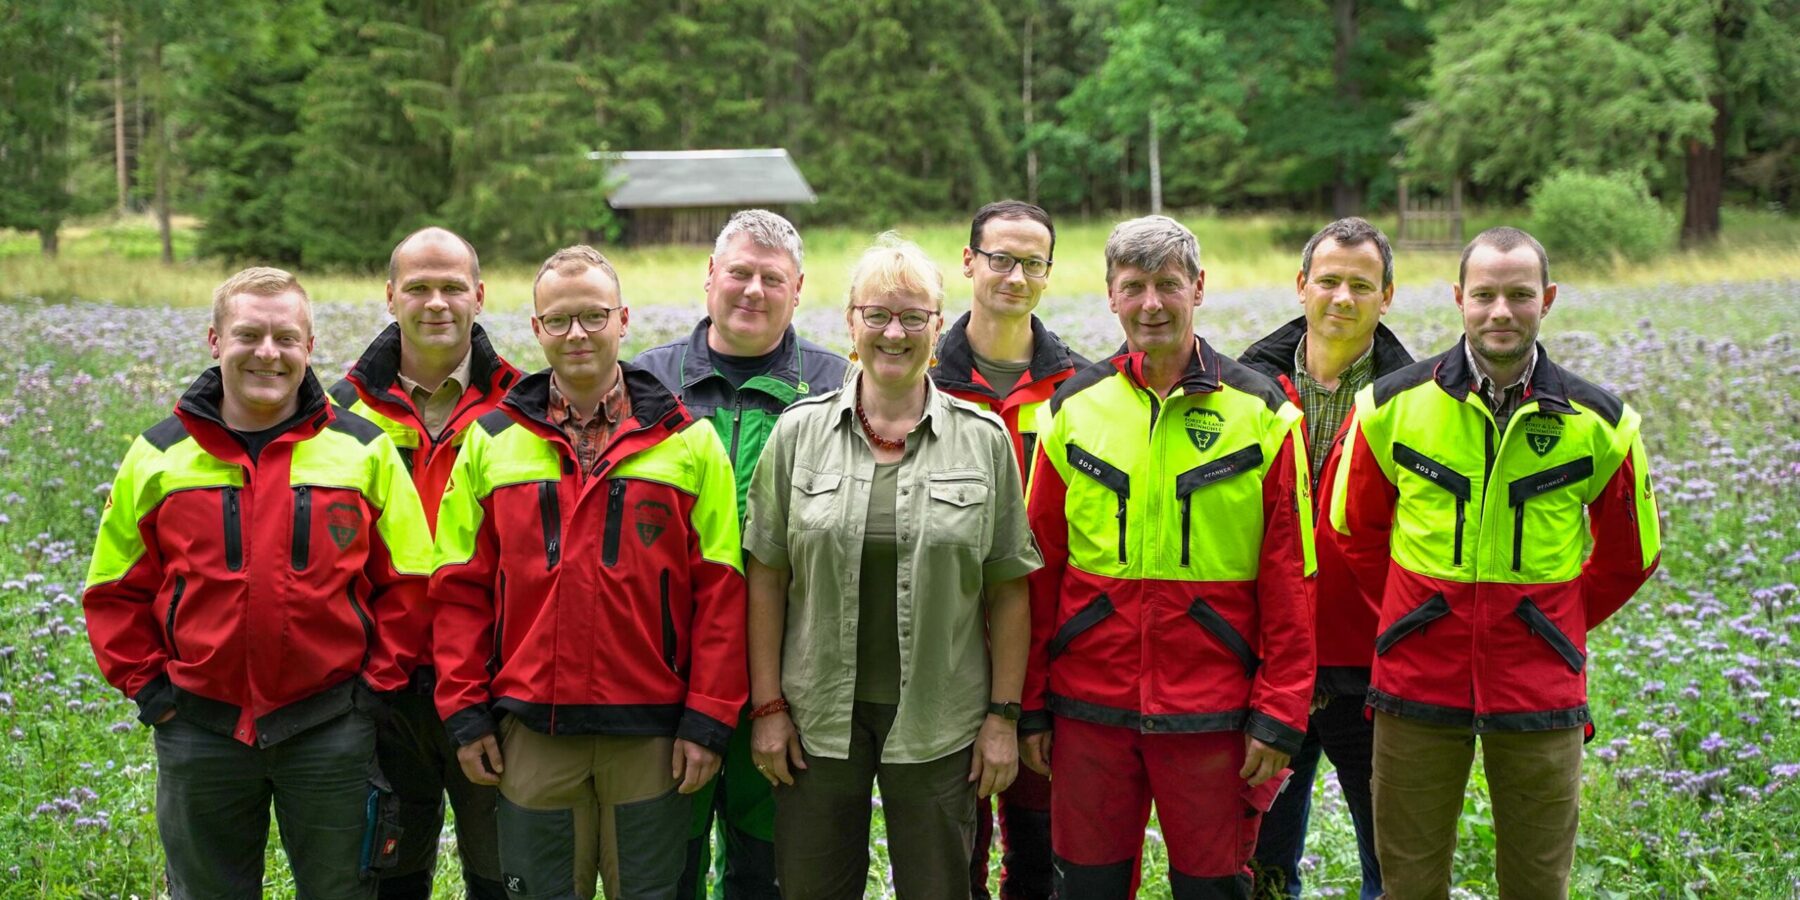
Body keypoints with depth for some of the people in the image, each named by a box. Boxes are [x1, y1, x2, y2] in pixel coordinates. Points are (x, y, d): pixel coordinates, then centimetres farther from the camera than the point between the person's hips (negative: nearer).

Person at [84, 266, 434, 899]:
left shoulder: (364, 451, -2)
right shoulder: (159, 458, 1)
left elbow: (407, 583, 1)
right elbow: (116, 591, 8)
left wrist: (377, 681, -5)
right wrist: (147, 686, 0)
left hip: (330, 727, -1)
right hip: (200, 728, 1)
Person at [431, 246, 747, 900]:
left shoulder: (688, 441, 2)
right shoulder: (492, 440, 6)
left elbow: (720, 591, -1)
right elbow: (461, 589, 6)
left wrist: (708, 720, -6)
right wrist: (465, 712, 0)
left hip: (652, 731, -1)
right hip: (530, 732, 1)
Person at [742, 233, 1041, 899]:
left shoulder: (983, 439, -1)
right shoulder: (799, 433, 1)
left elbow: (1008, 590, 1)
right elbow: (767, 578, 2)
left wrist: (1004, 714, -2)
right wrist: (767, 705, -1)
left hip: (939, 720, -1)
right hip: (819, 714, 1)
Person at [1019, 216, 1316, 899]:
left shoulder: (1261, 413, -1)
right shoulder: (1073, 409, 4)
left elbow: (1288, 579, -2)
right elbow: (1040, 571, 6)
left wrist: (1280, 713, -6)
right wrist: (1031, 705, 4)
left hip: (1212, 712, -1)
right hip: (1089, 707, 2)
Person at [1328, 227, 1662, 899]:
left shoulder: (1600, 424, -2)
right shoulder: (1392, 406, -3)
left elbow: (1629, 554, 12)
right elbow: (1354, 528, 12)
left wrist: (1554, 627, 11)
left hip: (1540, 689, 0)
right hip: (1417, 687, 0)